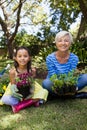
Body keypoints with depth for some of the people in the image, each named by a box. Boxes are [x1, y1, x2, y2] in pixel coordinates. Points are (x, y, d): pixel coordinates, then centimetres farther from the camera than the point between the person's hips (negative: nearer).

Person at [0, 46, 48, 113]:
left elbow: (32, 83, -2)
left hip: (29, 94, 2)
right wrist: (13, 91, -28)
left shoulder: (32, 70, -13)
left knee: (45, 92, -19)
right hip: (18, 94, -1)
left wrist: (32, 91, -20)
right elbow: (13, 85, -8)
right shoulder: (13, 71, -16)